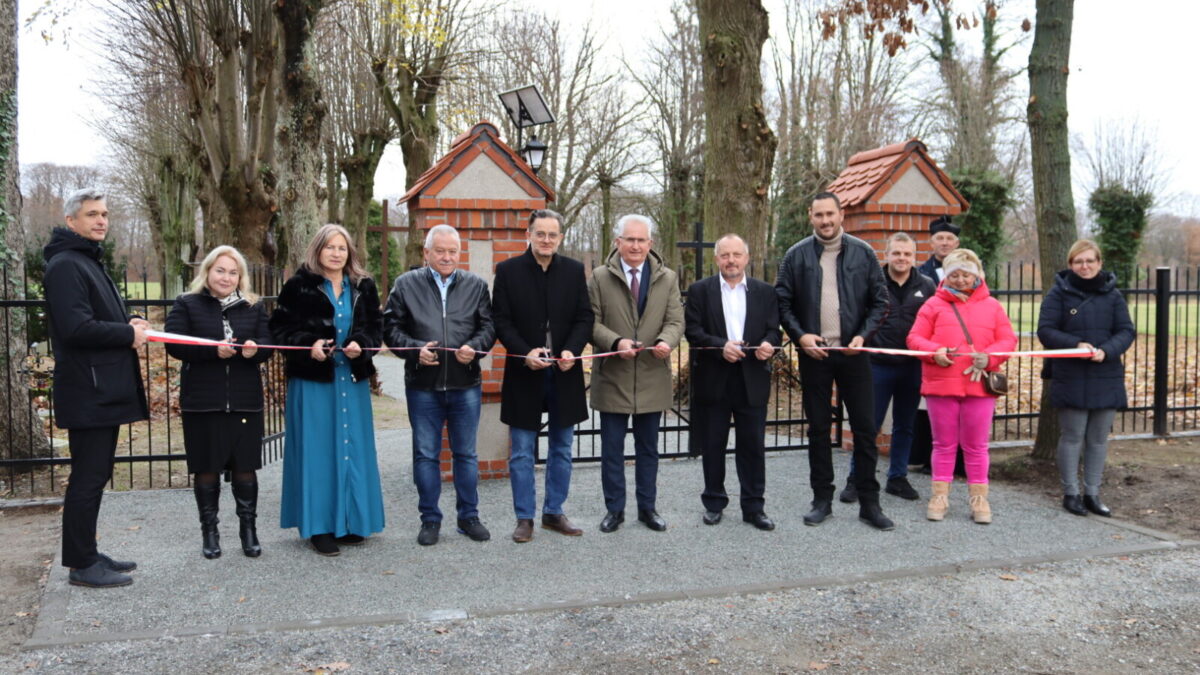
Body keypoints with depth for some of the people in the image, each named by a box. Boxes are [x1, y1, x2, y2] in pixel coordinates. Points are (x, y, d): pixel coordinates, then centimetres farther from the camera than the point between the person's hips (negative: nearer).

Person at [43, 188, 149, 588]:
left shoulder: (90, 262, 19)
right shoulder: (65, 265, -13)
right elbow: (76, 328, -24)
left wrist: (128, 325, 5)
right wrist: (130, 334, -12)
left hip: (105, 390, 10)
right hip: (88, 392, -10)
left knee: (95, 476, 15)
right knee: (88, 478, -3)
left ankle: (86, 555, 24)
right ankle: (81, 565, 6)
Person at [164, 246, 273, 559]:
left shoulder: (254, 307, 11)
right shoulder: (187, 304, 3)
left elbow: (267, 344, 4)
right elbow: (174, 343, -9)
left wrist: (255, 348, -20)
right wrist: (213, 350, -22)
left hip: (245, 401, 2)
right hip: (202, 401, -2)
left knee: (245, 467, 6)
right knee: (206, 468, 6)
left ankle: (248, 529, 19)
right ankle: (209, 531, 19)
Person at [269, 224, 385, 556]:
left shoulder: (364, 287, 8)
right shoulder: (299, 286, -2)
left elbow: (375, 327, 10)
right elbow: (281, 327, -2)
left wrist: (361, 345, -9)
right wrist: (308, 346, -17)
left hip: (353, 380, 4)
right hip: (313, 381, -3)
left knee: (353, 450, 8)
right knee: (317, 451, 0)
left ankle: (350, 521, 19)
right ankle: (319, 526, 9)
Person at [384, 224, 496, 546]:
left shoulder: (476, 285, 7)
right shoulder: (406, 284, 3)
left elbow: (488, 326, 6)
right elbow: (392, 328, 2)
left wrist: (474, 347, -13)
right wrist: (415, 350, -14)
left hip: (466, 383, 1)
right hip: (422, 385, -1)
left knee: (466, 453, 10)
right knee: (425, 455, 7)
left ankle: (469, 516, 23)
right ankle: (430, 519, 19)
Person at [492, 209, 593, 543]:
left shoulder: (574, 270, 4)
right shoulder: (508, 270, -2)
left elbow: (585, 316, 3)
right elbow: (501, 320, -4)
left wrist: (572, 350, -14)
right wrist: (526, 352, -17)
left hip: (564, 372, 3)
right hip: (524, 372, -2)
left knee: (562, 449, 12)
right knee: (522, 453, 4)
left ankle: (554, 512, 26)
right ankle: (525, 517, 16)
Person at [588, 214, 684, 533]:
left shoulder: (667, 278, 6)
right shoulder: (599, 277, 0)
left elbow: (676, 320, 1)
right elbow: (591, 322, -4)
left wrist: (666, 340, -21)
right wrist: (616, 342, -21)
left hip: (652, 377, 2)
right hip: (612, 377, -2)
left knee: (648, 448, 12)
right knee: (611, 448, 6)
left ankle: (648, 508, 25)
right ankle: (614, 509, 20)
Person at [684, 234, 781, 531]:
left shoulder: (765, 292, 8)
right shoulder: (700, 290, 3)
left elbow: (773, 330, 4)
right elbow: (692, 331, -5)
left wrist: (768, 345, -18)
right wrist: (721, 347, -20)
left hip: (753, 380, 1)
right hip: (712, 381, -1)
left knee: (753, 446, 5)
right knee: (712, 445, 8)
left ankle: (754, 506, 16)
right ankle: (714, 503, 22)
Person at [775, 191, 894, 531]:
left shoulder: (862, 253, 2)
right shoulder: (797, 255, 1)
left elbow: (880, 300, 3)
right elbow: (782, 302, 2)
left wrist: (863, 335, -10)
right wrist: (800, 336, -11)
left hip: (853, 353, 0)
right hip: (814, 353, 0)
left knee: (865, 428, 2)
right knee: (818, 429, 8)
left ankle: (869, 502, 13)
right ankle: (822, 500, 19)